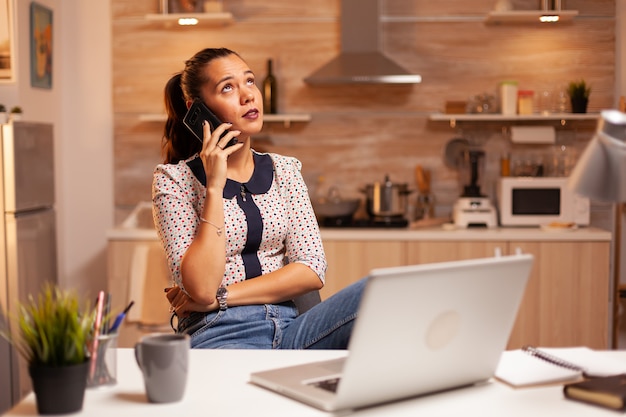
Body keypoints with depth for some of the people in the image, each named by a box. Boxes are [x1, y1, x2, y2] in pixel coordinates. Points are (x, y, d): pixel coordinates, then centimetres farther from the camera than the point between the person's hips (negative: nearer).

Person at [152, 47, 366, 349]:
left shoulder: (284, 170, 12)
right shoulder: (173, 179, -1)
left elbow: (312, 270, 2)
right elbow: (201, 288, -14)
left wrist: (220, 297, -7)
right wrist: (215, 187, -14)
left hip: (288, 327, 5)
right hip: (220, 334, -5)